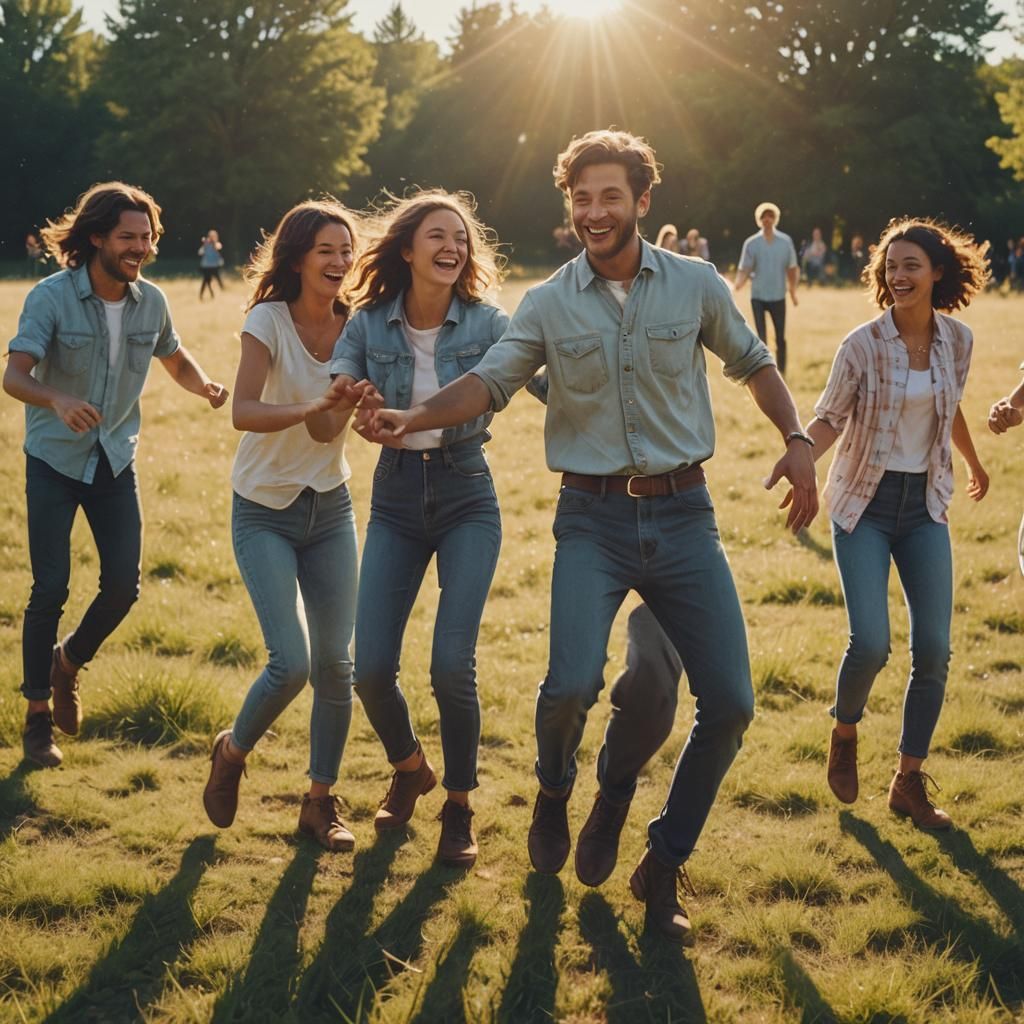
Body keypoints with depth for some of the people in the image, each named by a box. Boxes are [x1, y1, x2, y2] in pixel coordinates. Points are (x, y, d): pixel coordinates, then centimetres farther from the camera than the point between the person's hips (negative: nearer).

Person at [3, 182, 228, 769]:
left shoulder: (151, 302, -3)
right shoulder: (52, 297, -16)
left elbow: (177, 361, 14)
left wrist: (206, 387, -9)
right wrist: (57, 400, -46)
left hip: (116, 459, 4)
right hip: (55, 460, -4)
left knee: (124, 584, -1)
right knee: (51, 589, -5)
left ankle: (70, 662, 29)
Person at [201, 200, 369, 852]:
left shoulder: (356, 326, -2)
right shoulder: (270, 320, -15)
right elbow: (243, 411, -27)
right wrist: (314, 409, -42)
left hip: (331, 507, 4)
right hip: (265, 512, -4)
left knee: (335, 662, 1)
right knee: (291, 662, -13)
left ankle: (321, 801, 18)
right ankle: (232, 752, 17)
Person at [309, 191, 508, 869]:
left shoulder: (488, 324, -8)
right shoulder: (369, 326, -3)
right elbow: (324, 427, -10)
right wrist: (337, 399, -32)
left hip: (467, 499, -2)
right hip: (396, 501, 2)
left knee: (452, 664, -14)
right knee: (371, 668, -4)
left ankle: (460, 806, 10)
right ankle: (409, 769, 29)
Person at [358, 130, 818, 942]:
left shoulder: (696, 285, 3)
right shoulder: (550, 303, 3)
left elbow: (754, 363, 15)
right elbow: (490, 382, 0)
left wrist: (797, 440, 1)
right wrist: (411, 420, -17)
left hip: (683, 515, 2)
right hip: (593, 518, -1)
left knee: (729, 703, -4)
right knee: (573, 682, -22)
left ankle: (663, 864, 17)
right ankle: (554, 794, 14)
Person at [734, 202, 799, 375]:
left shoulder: (785, 241, 1)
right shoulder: (751, 243, -4)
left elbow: (792, 269, 7)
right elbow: (744, 270, -9)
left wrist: (793, 292, 3)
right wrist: (738, 284, -28)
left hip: (778, 297, 1)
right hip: (758, 297, -1)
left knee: (780, 338, 6)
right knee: (761, 338, -1)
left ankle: (781, 374, 16)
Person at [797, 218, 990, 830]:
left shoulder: (957, 340, 0)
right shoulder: (864, 345, -11)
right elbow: (829, 418, -8)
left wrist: (974, 463, 33)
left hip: (925, 506, 4)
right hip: (866, 505, -3)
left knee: (934, 650, -2)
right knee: (871, 643, -15)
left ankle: (910, 781, 14)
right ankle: (845, 734, 17)